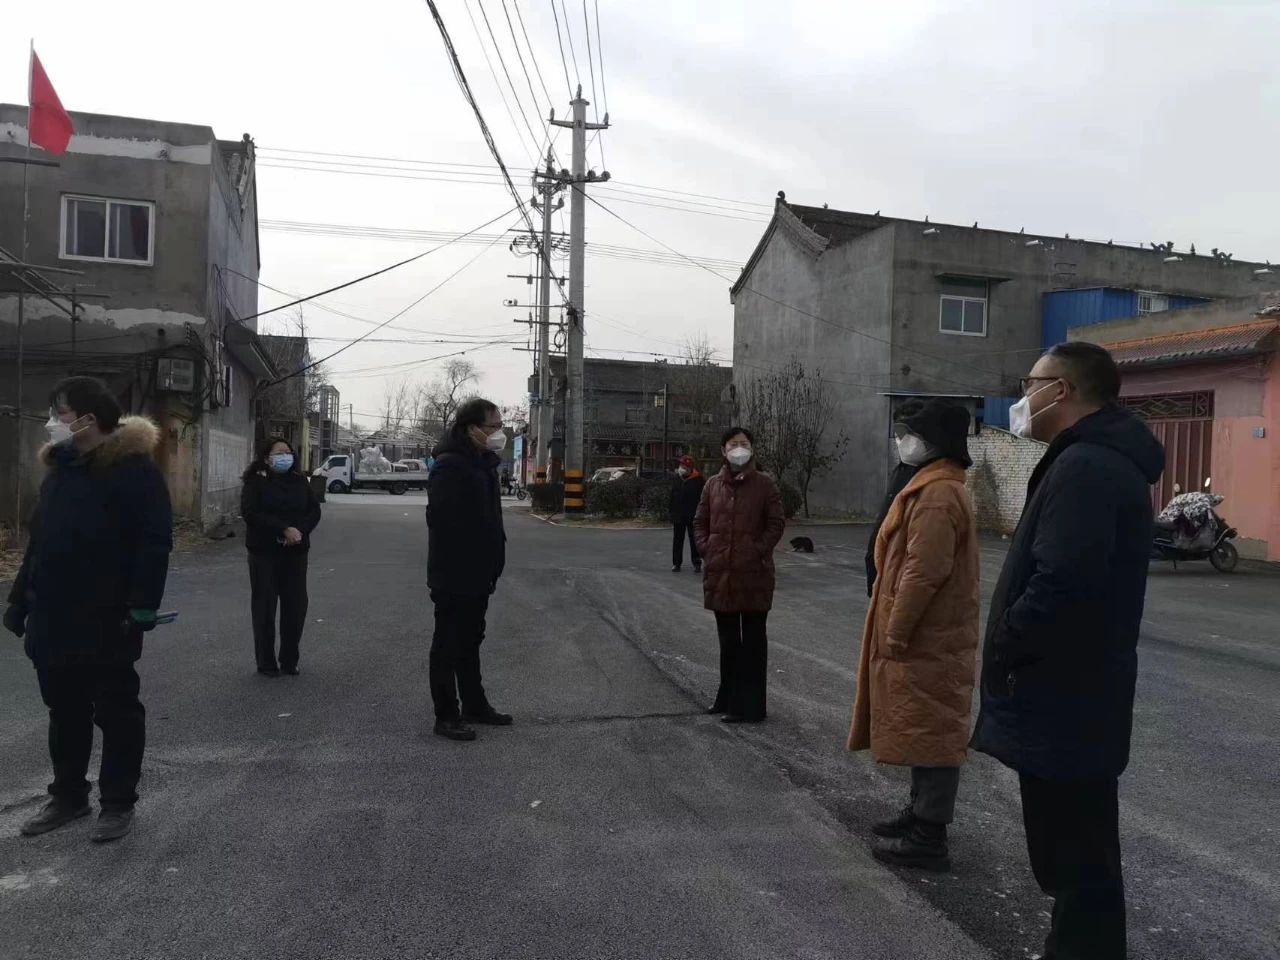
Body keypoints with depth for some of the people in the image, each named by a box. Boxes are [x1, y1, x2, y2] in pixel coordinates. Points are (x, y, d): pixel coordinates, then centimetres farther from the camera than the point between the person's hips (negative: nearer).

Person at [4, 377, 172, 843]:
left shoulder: (134, 468, -12)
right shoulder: (59, 467, 13)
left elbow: (155, 541, -18)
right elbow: (39, 541, 19)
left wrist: (142, 605, -24)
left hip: (106, 623, -8)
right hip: (53, 619, 8)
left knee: (116, 712, 5)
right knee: (64, 712, 17)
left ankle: (118, 803, 17)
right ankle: (68, 795, 31)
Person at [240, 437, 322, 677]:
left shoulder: (300, 482, 10)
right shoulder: (255, 482, -3)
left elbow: (314, 510, 5)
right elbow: (251, 513, -15)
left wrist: (299, 531, -14)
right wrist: (284, 530, -22)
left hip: (296, 552, 4)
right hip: (264, 552, -4)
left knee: (296, 606, 4)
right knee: (264, 606, 3)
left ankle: (290, 660, 16)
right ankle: (266, 662, 13)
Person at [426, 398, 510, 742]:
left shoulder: (482, 463, 12)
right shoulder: (450, 466, -19)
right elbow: (442, 522, -26)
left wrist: (490, 566, 15)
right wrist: (454, 568, -25)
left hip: (477, 576, 9)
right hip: (454, 578, -9)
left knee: (470, 642, 19)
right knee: (448, 646, 3)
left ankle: (475, 705, 32)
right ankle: (446, 716, 13)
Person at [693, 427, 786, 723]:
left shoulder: (765, 484, -3)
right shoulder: (713, 484, 8)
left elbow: (777, 523, -4)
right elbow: (700, 521, 13)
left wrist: (759, 551, -12)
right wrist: (705, 549, 0)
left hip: (754, 573, -4)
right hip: (720, 573, 4)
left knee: (753, 639, 4)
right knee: (728, 639, 16)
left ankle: (750, 706, 11)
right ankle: (729, 698, 29)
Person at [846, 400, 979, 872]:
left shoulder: (936, 494, -20)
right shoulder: (935, 486, 14)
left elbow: (924, 572, -25)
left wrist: (896, 633, -19)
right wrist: (897, 631, 20)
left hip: (926, 639, -10)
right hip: (927, 635, 10)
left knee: (929, 732, -2)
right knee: (923, 729, 18)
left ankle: (929, 838, 8)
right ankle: (921, 814, 31)